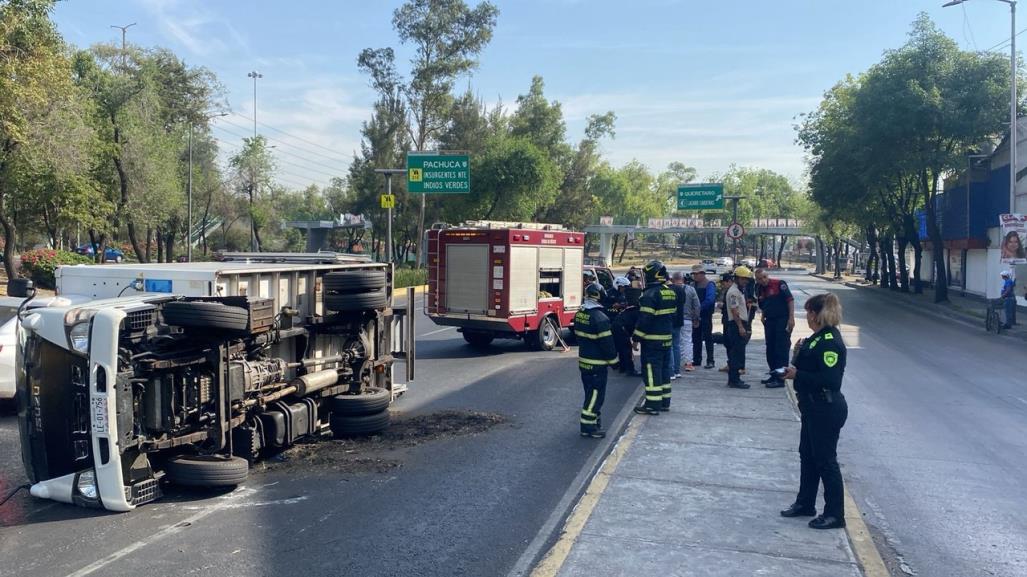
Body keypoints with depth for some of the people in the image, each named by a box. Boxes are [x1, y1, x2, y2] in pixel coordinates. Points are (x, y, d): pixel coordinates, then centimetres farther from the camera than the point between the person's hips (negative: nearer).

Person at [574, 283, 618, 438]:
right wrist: (613, 359, -7)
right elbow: (607, 342, -19)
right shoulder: (600, 318, -22)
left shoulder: (579, 314, 6)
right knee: (595, 394, -1)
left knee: (590, 392, 18)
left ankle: (594, 420, 28)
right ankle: (588, 426, 2)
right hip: (597, 364, -9)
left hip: (583, 361, 9)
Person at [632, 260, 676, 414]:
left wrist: (636, 337, -13)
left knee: (651, 371, -4)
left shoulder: (650, 294, -17)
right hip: (667, 338, 9)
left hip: (652, 339, -9)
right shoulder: (670, 292, 11)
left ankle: (653, 404, -3)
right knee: (663, 369, 16)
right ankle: (665, 401, 22)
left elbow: (645, 318, -20)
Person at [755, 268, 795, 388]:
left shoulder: (779, 284, -11)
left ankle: (780, 378, -5)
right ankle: (774, 375, 25)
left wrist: (791, 318, -19)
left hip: (783, 320, -7)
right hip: (770, 321, 8)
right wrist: (763, 316, 8)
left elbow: (790, 300, -14)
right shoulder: (759, 290, 8)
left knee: (782, 348, -6)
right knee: (770, 349, 13)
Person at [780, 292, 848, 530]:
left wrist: (797, 375, -22)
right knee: (807, 455, 19)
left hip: (826, 410, -11)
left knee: (825, 460, 1)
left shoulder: (829, 341, -22)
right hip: (814, 407, 11)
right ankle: (805, 503, 34)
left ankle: (835, 515, 14)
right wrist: (800, 353, 2)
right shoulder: (818, 337, 10)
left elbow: (830, 379, -28)